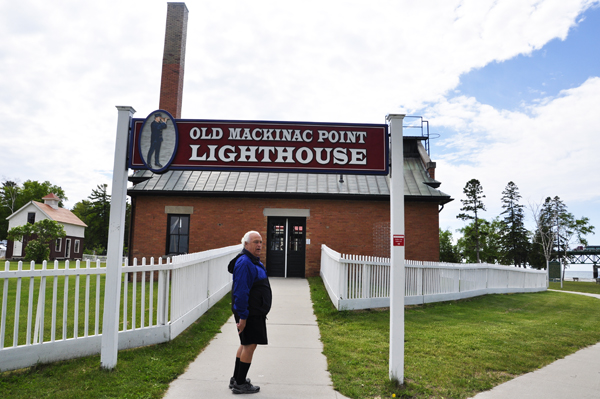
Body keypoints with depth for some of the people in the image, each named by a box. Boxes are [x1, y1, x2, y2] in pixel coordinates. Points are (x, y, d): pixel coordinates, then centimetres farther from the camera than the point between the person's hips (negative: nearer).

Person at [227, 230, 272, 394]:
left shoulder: (253, 261, 14)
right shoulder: (244, 262, -21)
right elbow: (240, 292, -24)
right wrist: (242, 316, -24)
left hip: (255, 312, 11)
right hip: (249, 313, -11)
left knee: (246, 344, 17)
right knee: (250, 344, -3)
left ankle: (236, 379, 29)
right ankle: (240, 384, 8)